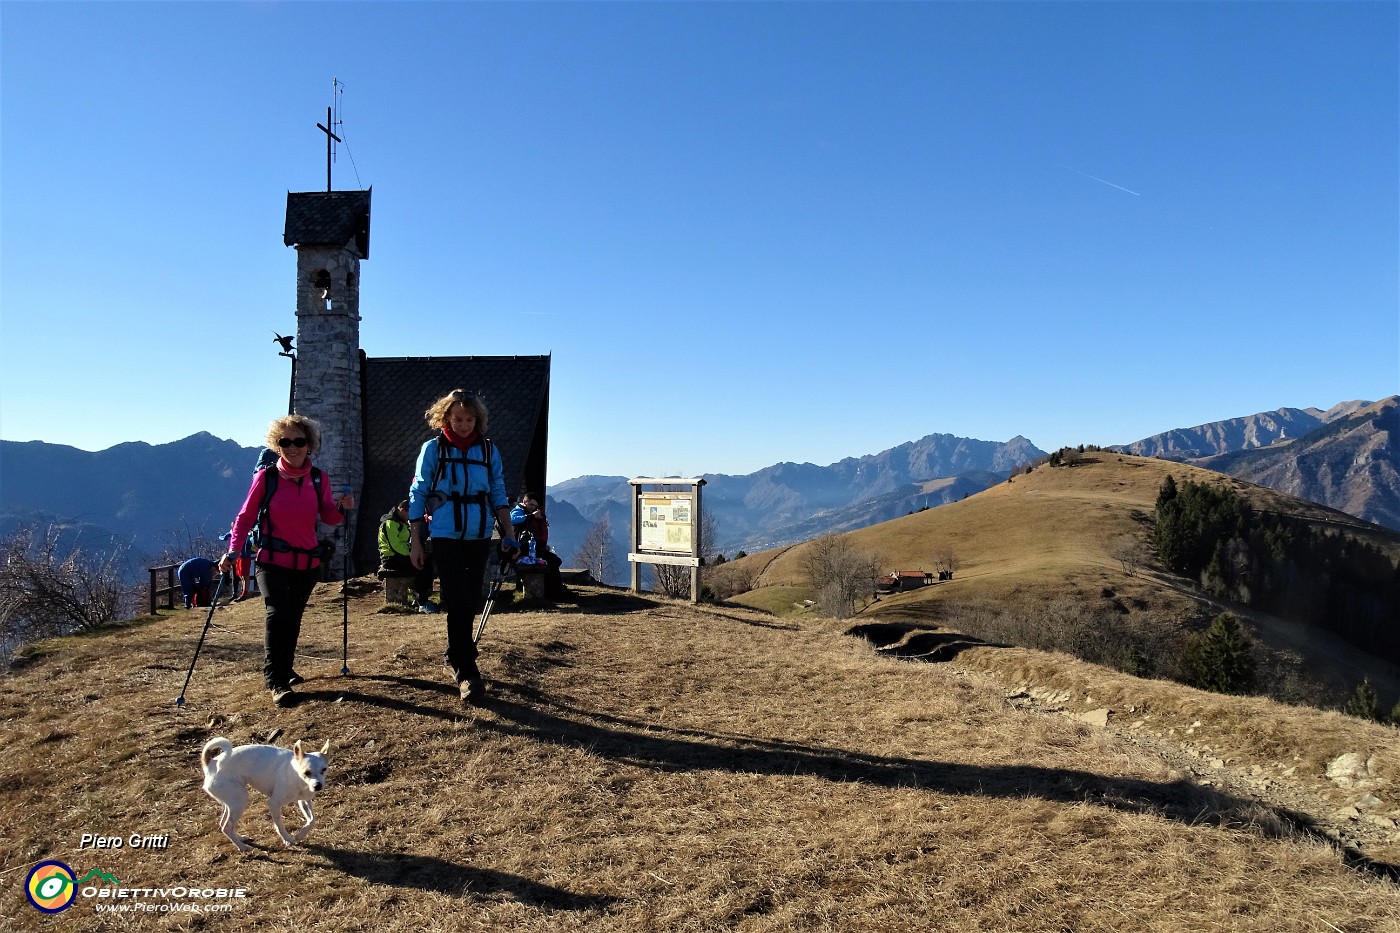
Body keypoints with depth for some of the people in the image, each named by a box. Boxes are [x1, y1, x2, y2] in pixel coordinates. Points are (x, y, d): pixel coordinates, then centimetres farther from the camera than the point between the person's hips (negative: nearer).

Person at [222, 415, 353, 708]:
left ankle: (285, 670, 32)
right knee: (277, 612, -19)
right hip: (272, 560, -3)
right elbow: (246, 516, -3)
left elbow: (327, 517, 6)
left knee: (293, 617, 15)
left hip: (308, 562, 4)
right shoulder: (266, 477, -8)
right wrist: (232, 552, -10)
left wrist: (341, 508, -15)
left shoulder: (319, 479, 0)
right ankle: (275, 681, -14)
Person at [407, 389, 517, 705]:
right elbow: (417, 495, 1)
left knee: (470, 603, 11)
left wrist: (508, 534, 2)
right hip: (446, 537, -3)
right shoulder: (433, 449, -1)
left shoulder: (488, 450, 6)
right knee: (458, 603, -9)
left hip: (479, 537, 3)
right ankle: (467, 674, -7)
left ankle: (454, 658, 30)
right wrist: (415, 542, -3)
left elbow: (499, 495, 10)